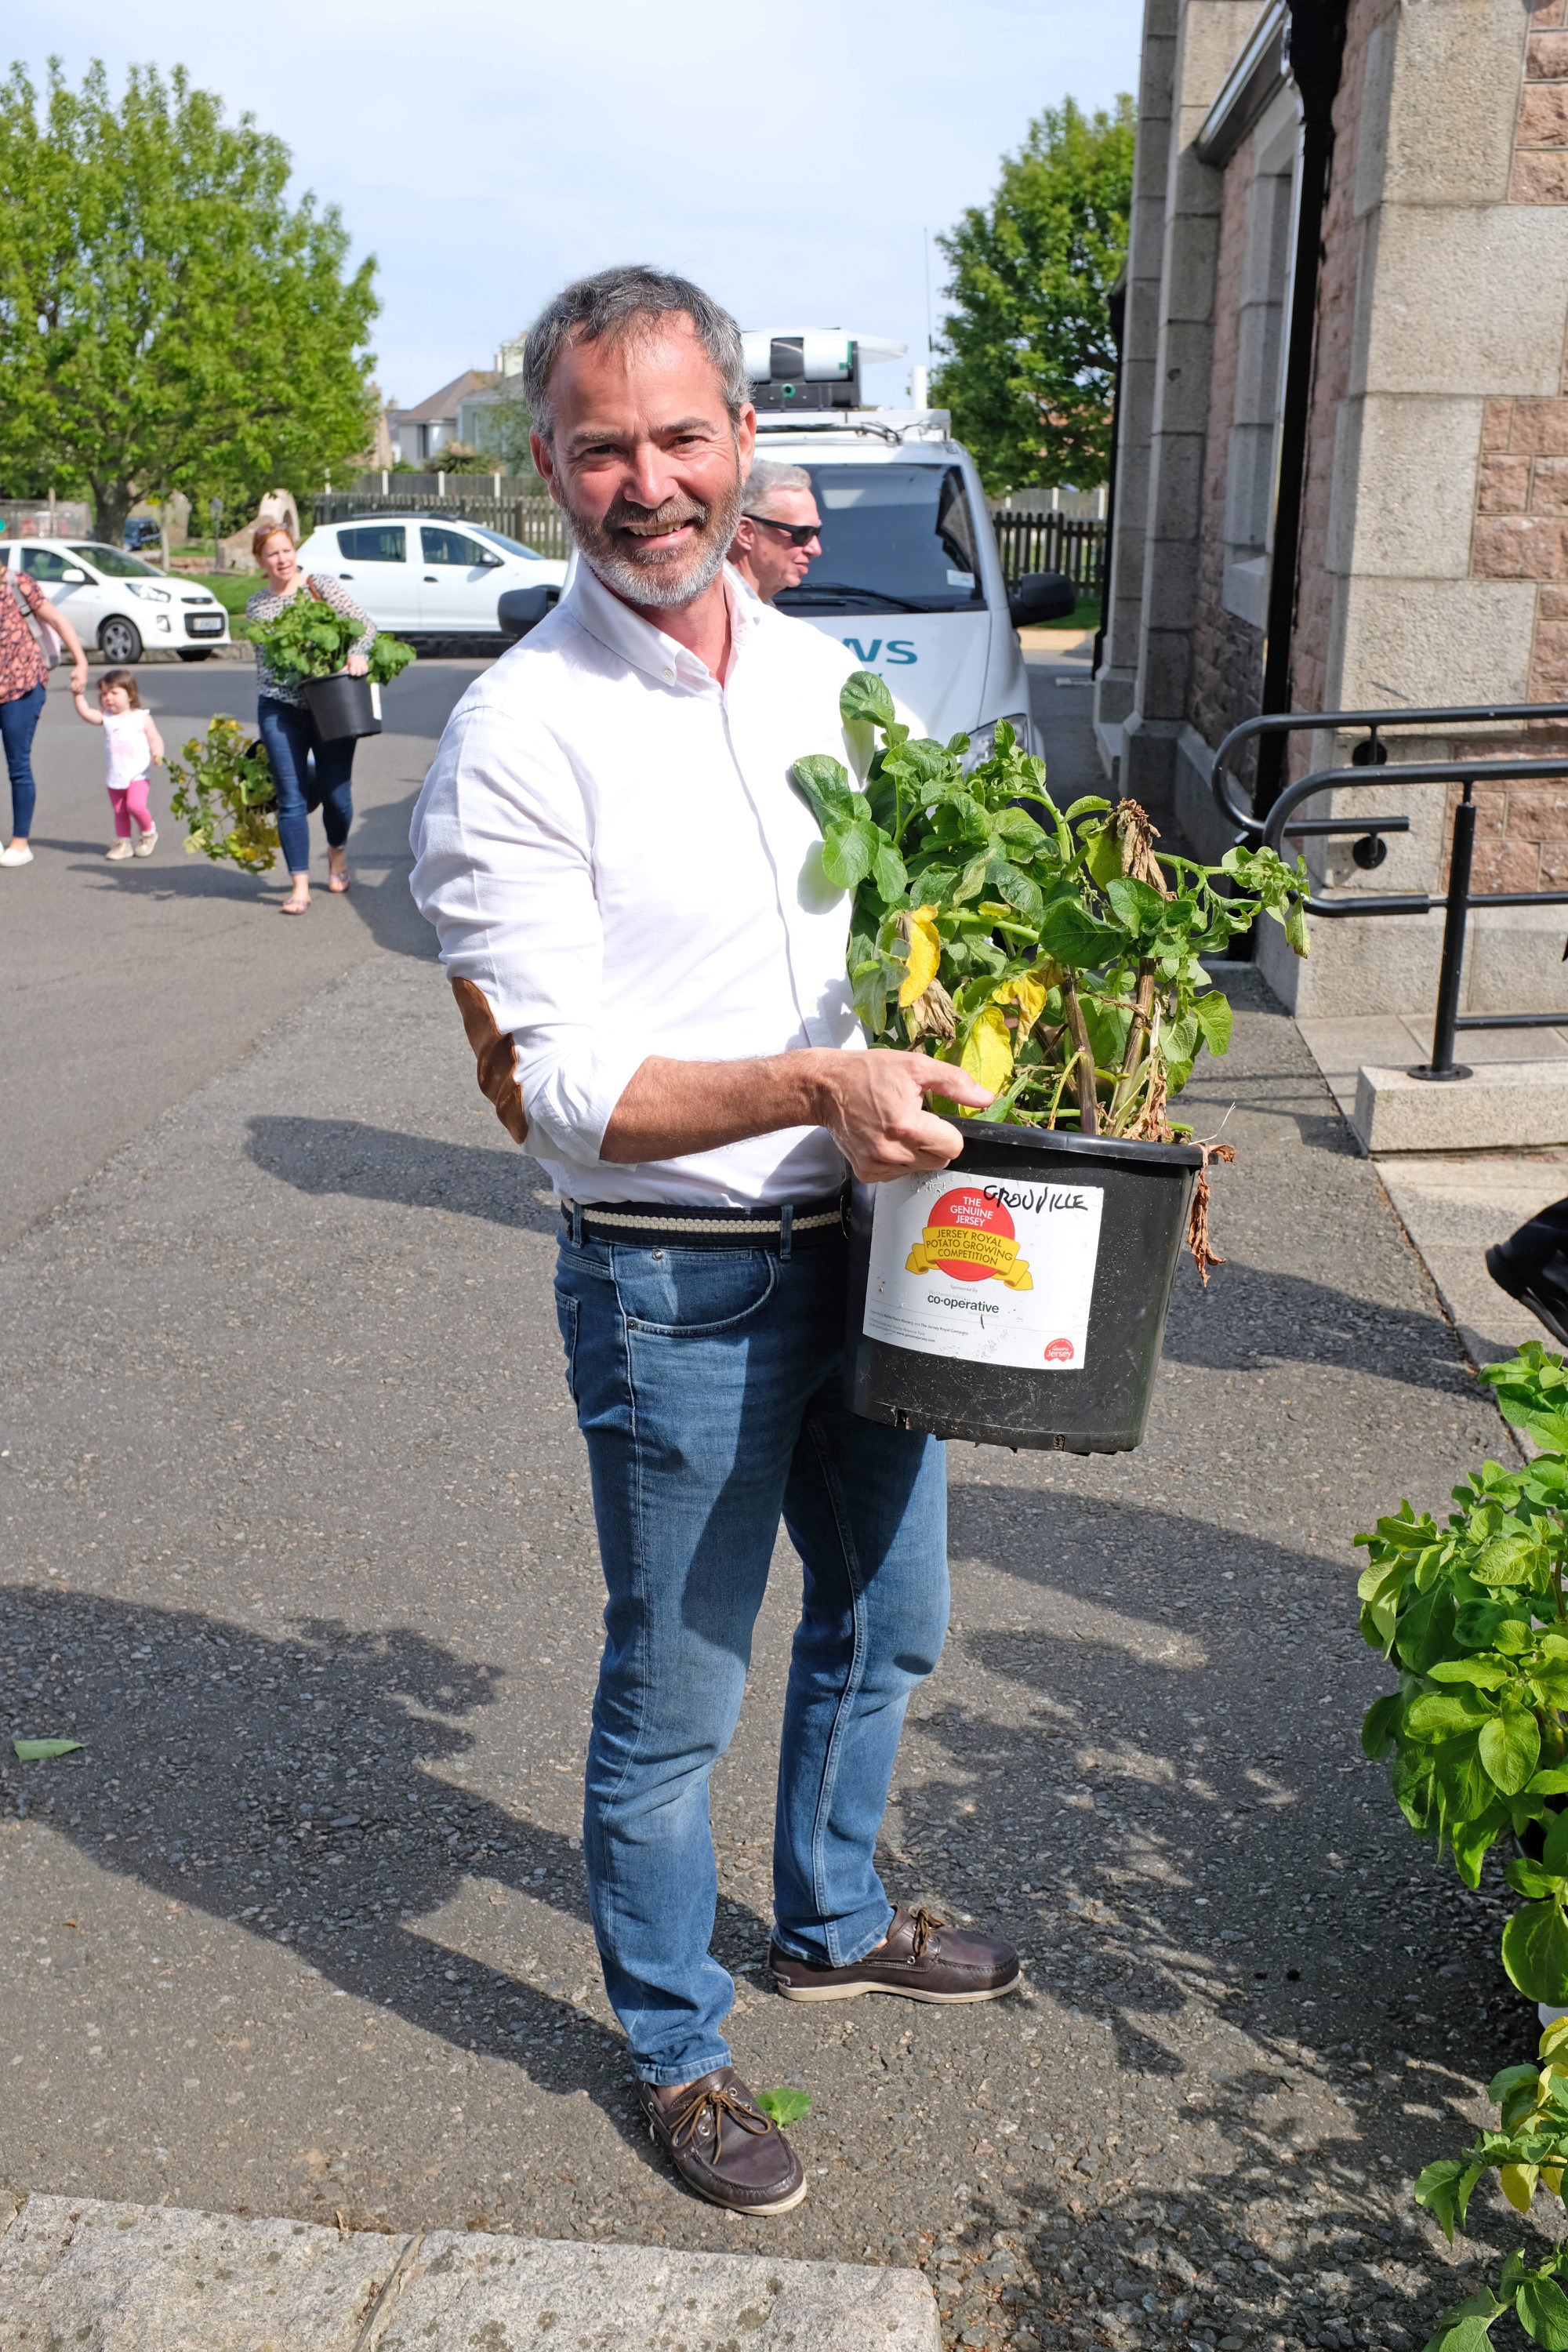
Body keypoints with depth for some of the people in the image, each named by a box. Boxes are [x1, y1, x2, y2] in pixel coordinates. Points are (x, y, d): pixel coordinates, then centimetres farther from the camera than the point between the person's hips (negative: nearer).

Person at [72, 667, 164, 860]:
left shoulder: (142, 718, -3)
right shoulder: (106, 718, 5)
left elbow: (154, 738, -3)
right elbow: (85, 713, -6)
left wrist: (158, 752, -22)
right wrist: (78, 695, -17)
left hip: (137, 775, -5)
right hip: (114, 777, 5)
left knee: (135, 805, -21)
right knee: (119, 811, 11)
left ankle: (148, 832, 5)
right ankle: (123, 844, 22)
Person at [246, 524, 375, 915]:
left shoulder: (322, 585, 2)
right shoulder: (256, 606, 11)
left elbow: (365, 622, -1)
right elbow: (262, 662, 18)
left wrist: (358, 654, -22)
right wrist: (262, 717, 19)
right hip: (280, 710, 1)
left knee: (336, 794, 3)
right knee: (292, 799, -6)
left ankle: (337, 856, 35)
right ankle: (299, 886, -1)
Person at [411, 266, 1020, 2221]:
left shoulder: (821, 673, 5)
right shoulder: (515, 739, -15)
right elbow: (559, 1091, -19)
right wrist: (815, 1084, -32)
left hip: (865, 1241, 7)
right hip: (676, 1288, -7)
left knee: (885, 1614, 23)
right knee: (673, 1693, 9)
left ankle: (834, 1924, 50)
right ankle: (674, 2050, 35)